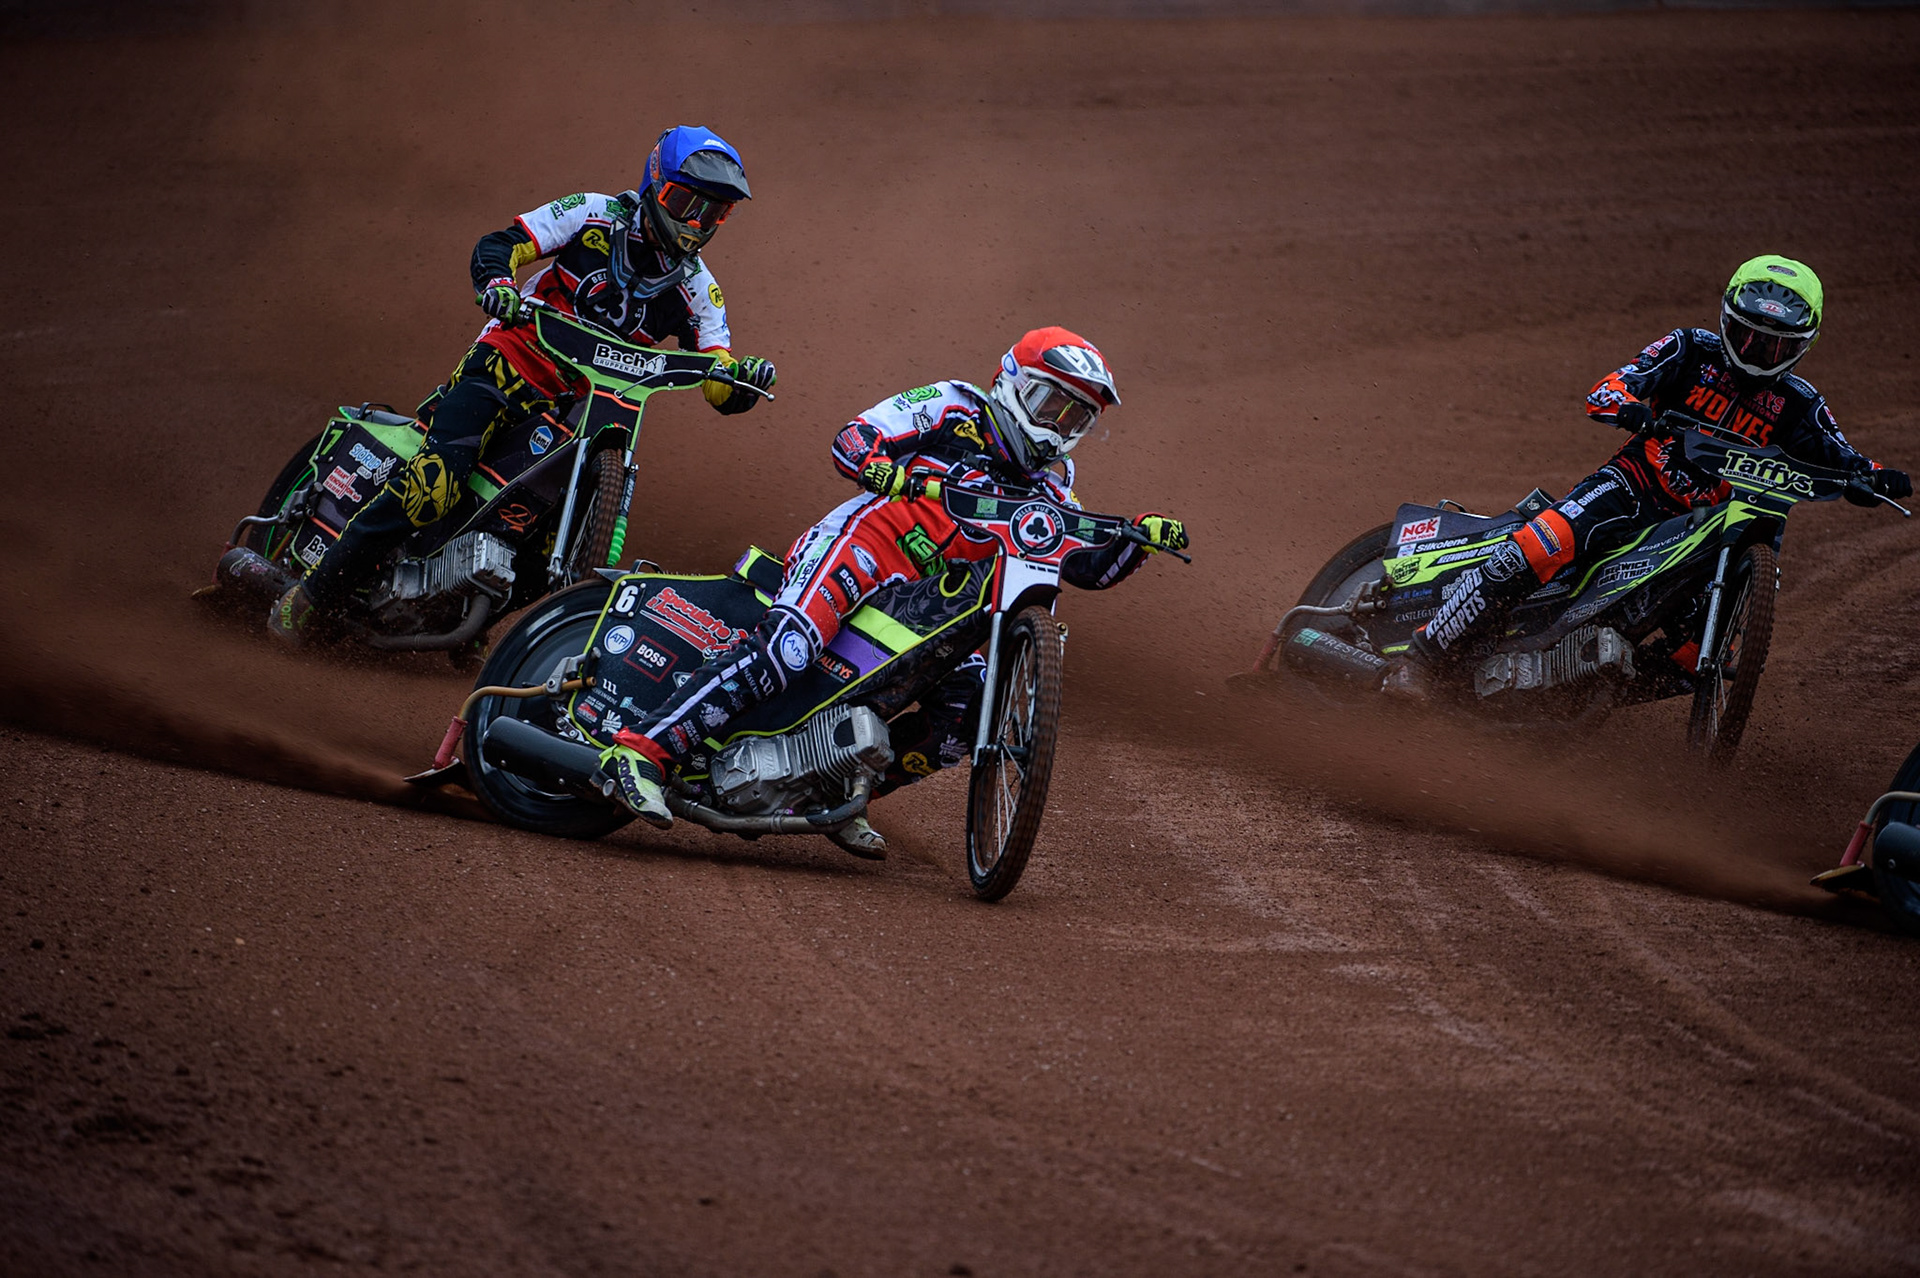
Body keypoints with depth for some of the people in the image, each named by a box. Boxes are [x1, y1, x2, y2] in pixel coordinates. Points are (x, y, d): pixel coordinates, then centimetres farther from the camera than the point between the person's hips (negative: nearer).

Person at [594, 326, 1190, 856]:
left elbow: (1089, 566, 17)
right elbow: (850, 441, -4)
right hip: (860, 548, -8)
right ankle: (643, 750, -35)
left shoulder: (1046, 486, 21)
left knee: (972, 710, -9)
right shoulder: (955, 408, 3)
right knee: (784, 648, -32)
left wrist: (1140, 538, -2)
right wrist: (891, 472, -25)